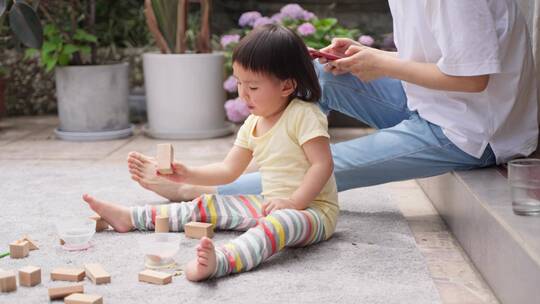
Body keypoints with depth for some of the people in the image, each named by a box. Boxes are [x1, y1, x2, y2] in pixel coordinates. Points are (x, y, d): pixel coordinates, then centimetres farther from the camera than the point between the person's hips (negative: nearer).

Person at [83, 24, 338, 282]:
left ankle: (221, 260, -68)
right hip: (270, 206, 8)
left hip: (312, 209, -8)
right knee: (207, 206, 6)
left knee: (281, 221, -42)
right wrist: (188, 175, 1)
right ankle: (129, 217, 12)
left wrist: (293, 202, -29)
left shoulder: (304, 115, -14)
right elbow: (229, 169, 13)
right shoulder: (253, 123, 10)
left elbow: (323, 164, -21)